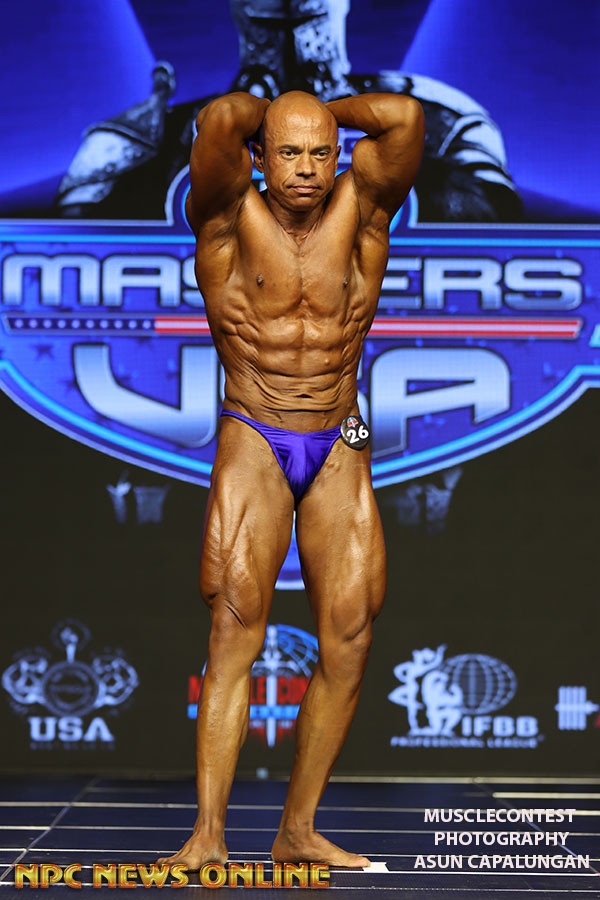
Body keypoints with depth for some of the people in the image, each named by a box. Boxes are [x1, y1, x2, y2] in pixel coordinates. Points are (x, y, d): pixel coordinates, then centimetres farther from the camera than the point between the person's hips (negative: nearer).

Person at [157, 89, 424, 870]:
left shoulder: (360, 210, 0)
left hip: (340, 453, 3)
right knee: (236, 629, -16)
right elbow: (220, 119, -22)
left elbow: (405, 117, -14)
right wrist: (265, 112, -1)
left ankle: (298, 831, 8)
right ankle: (208, 835, -19)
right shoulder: (229, 218, -5)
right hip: (252, 445, -3)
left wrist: (330, 108, 2)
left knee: (350, 641, -2)